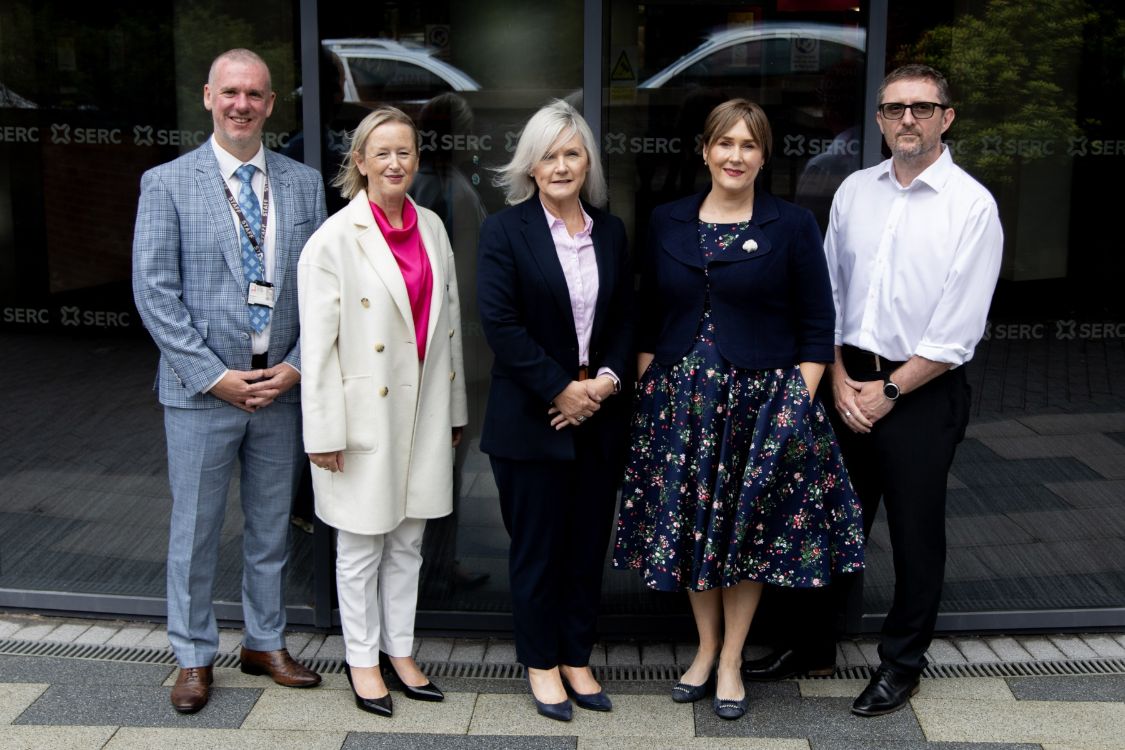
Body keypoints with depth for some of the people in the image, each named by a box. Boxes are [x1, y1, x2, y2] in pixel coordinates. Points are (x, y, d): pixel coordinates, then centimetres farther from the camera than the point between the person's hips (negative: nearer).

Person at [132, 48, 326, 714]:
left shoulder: (305, 184, 5)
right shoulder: (167, 183, -3)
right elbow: (155, 292, -8)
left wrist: (296, 367, -8)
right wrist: (215, 376, -13)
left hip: (282, 385, 3)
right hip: (202, 387, -3)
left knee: (272, 526, 15)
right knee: (196, 529, 7)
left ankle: (266, 643, 31)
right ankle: (195, 657, 24)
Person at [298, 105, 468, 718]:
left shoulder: (431, 228, 6)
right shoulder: (334, 239, -11)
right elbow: (318, 343, -12)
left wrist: (455, 409, 14)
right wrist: (324, 432, -13)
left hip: (422, 411, 5)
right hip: (366, 413, -5)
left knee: (408, 541, 16)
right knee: (361, 547, 8)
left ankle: (399, 651, 30)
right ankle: (362, 659, 25)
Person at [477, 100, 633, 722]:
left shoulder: (610, 231, 9)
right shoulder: (505, 230, -6)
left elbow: (625, 316, 9)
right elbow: (500, 322, -13)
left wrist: (607, 378, -7)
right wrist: (560, 389, -15)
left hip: (598, 416, 4)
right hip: (532, 418, -4)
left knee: (588, 542, 11)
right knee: (537, 546, 7)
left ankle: (577, 658, 26)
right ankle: (541, 663, 23)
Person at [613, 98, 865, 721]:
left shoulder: (793, 226, -3)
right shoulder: (667, 222, 6)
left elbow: (817, 328, -2)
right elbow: (648, 319, 10)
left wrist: (799, 404, -9)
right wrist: (646, 391, 3)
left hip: (763, 399, -3)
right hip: (679, 399, 3)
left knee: (752, 529, 5)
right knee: (689, 523, 9)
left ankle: (730, 661, 21)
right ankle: (705, 649, 28)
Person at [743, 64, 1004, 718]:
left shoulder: (972, 205, -9)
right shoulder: (855, 191, 4)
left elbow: (958, 331, -12)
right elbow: (828, 293, 7)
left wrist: (889, 391, -11)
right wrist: (840, 380, -2)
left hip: (922, 391, -4)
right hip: (848, 381, 4)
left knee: (916, 533, 9)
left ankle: (902, 664, 27)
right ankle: (816, 637, 33)